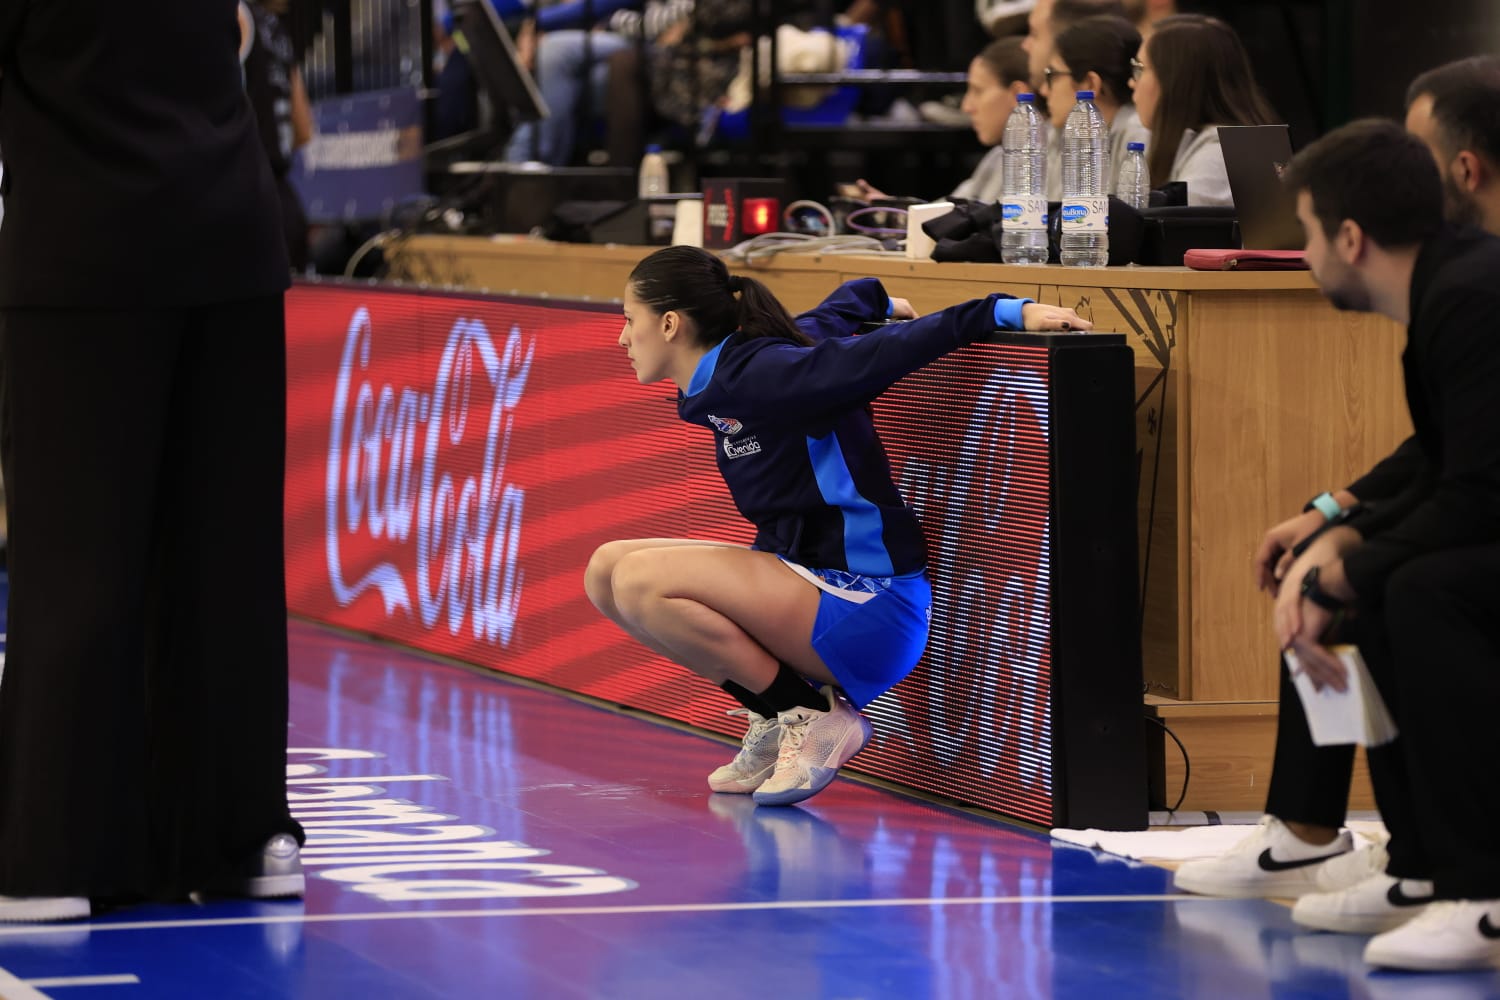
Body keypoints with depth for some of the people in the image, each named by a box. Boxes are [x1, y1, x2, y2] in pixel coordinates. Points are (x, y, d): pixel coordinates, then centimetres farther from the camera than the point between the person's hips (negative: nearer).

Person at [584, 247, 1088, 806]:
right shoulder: (732, 369, 9)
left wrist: (1007, 311, -25)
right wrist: (884, 303, 41)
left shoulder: (754, 374, -18)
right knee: (607, 571, 6)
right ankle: (777, 718, 9)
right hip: (805, 576, 10)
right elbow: (845, 306, 23)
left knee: (643, 581, -25)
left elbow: (883, 355, -21)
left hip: (868, 603, -10)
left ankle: (816, 718, -10)